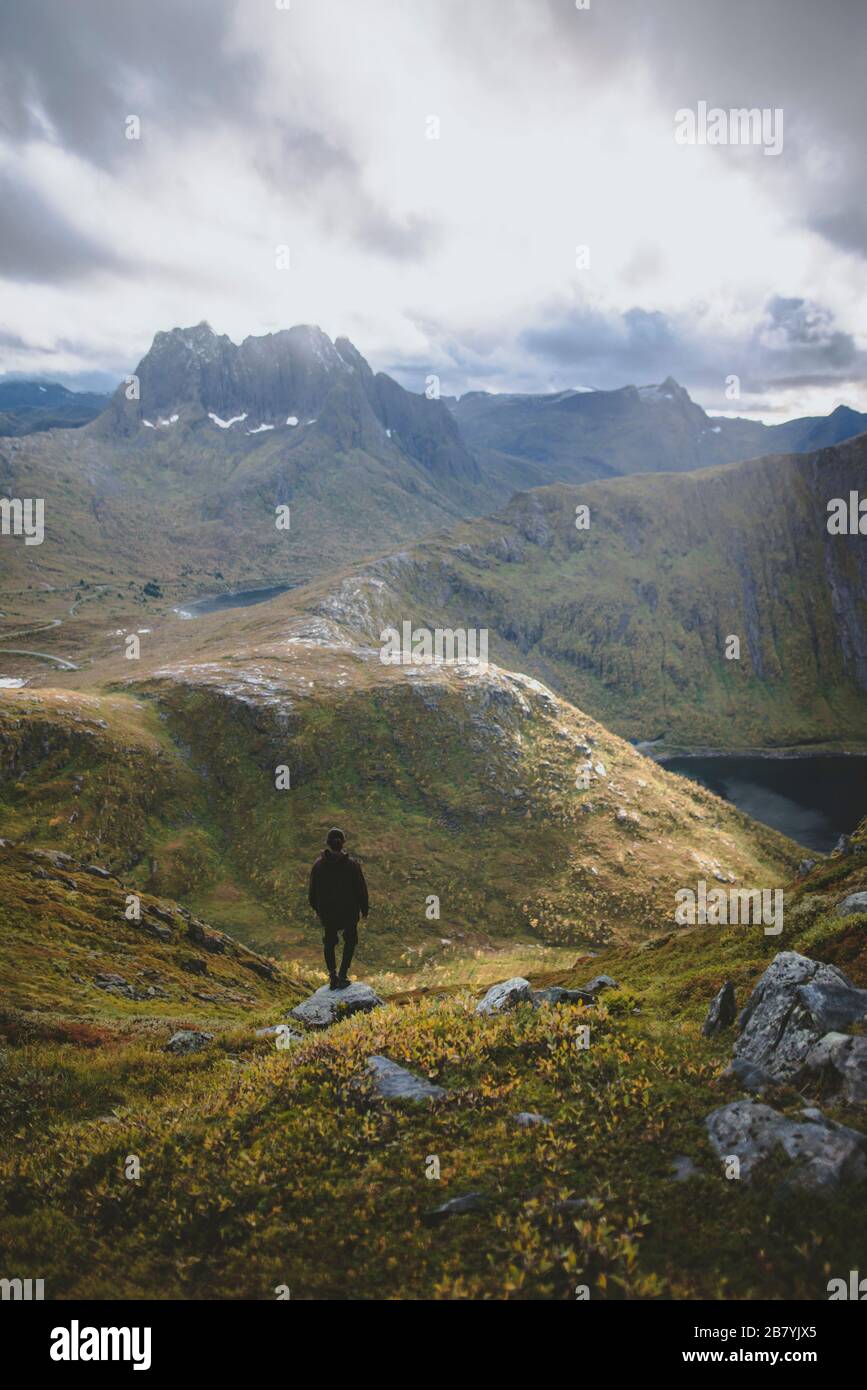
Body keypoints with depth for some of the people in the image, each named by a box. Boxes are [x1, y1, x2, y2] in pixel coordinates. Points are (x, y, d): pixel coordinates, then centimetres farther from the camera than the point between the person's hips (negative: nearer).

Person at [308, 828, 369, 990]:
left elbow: (312, 891, 0)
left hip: (327, 912, 1)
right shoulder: (352, 864, -14)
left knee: (329, 942, 19)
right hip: (349, 911, -1)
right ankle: (342, 975, 9)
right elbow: (361, 889, -9)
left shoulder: (319, 865, -9)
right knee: (350, 941, 18)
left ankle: (332, 976, 13)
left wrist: (316, 908, 16)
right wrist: (364, 909, 6)